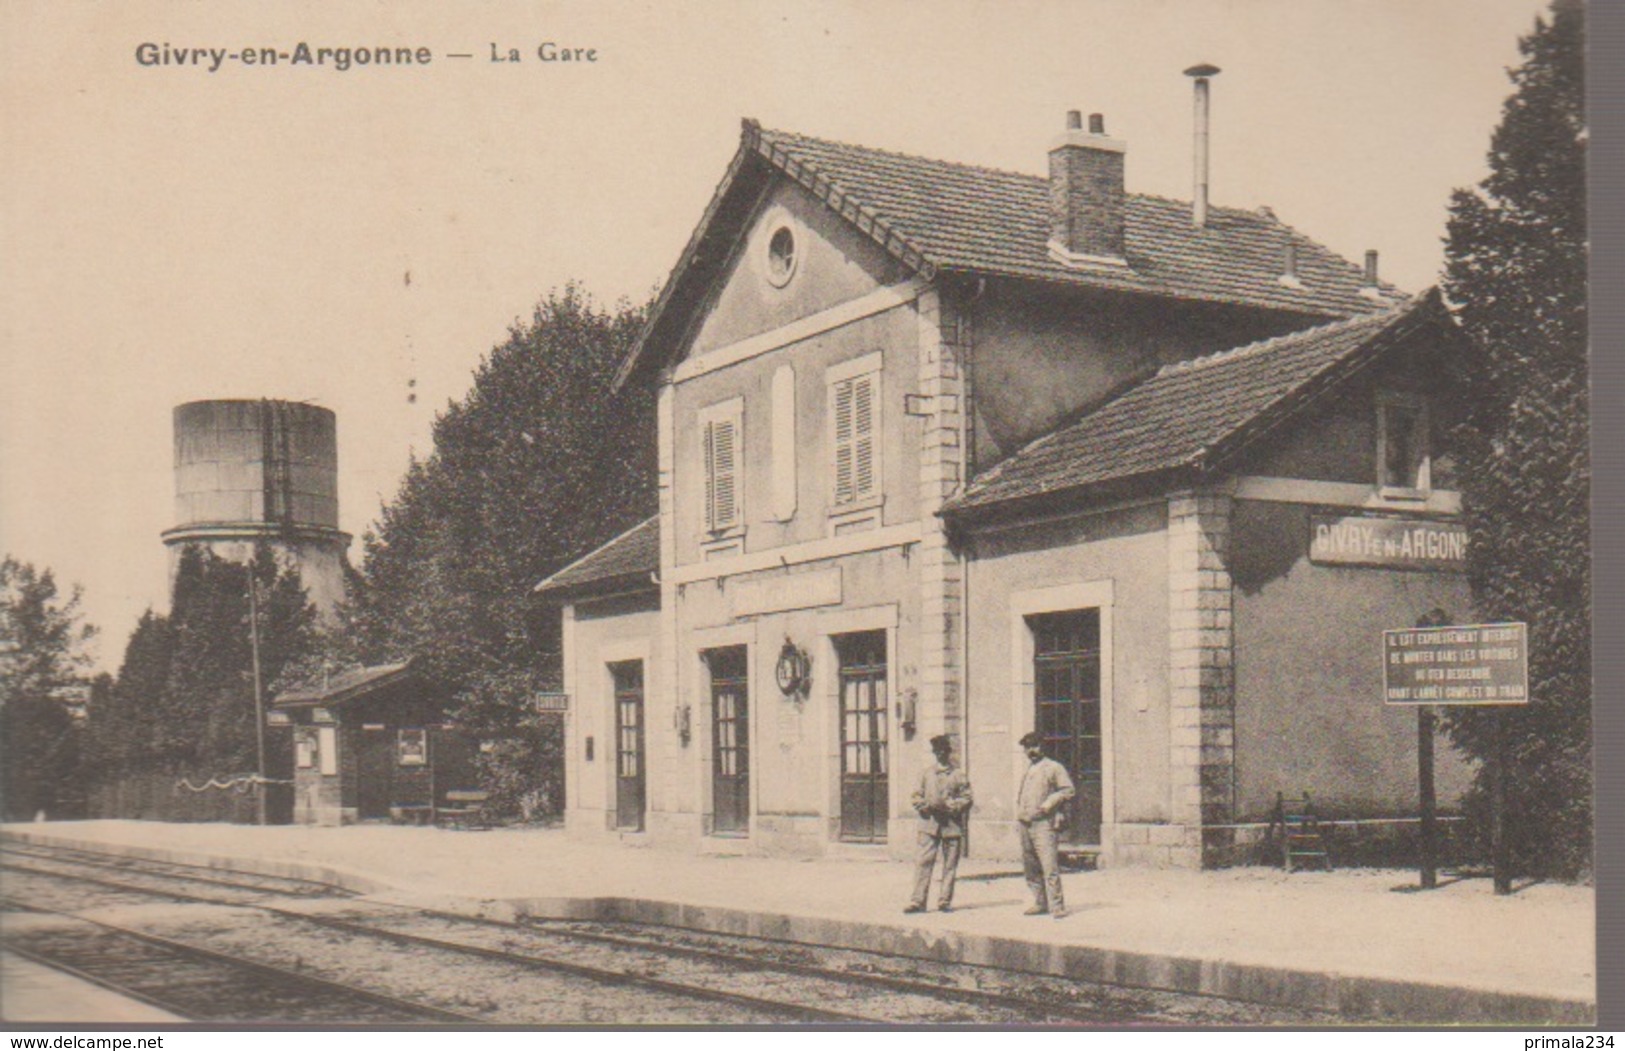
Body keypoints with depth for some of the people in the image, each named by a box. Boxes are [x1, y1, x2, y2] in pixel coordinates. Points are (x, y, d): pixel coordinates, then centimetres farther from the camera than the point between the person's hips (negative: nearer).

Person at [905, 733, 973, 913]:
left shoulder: (959, 775, 6)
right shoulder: (926, 773, 12)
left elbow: (966, 800, 4)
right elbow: (917, 796, 13)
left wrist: (949, 806, -11)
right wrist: (927, 806, -7)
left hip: (952, 824, -1)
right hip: (929, 823, 1)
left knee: (950, 864, 3)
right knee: (924, 862, -7)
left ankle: (945, 901, 12)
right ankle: (918, 901, -8)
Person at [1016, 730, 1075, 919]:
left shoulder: (1054, 767, 2)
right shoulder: (1027, 770, 22)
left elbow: (1068, 790, -3)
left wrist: (1050, 802, -14)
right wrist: (1019, 813, 17)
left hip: (1044, 823, -7)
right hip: (1025, 824, 7)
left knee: (1049, 866, -14)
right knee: (1030, 868, 8)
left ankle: (1057, 906, -13)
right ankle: (1041, 903, 17)